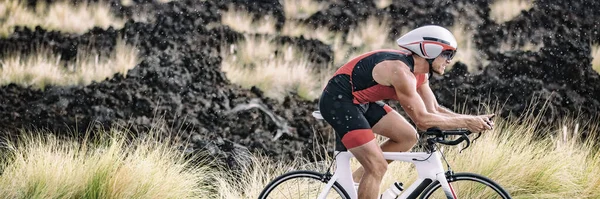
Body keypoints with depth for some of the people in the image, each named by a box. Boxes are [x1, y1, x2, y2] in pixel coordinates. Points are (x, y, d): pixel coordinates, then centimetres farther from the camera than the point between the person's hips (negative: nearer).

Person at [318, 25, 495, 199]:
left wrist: (473, 119, -3)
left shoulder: (419, 72, 4)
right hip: (339, 100, -10)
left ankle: (357, 179, 15)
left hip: (360, 100, 10)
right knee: (378, 167, -14)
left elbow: (434, 111, 8)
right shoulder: (401, 71, -25)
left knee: (408, 137, 8)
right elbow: (422, 120, -25)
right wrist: (465, 122, -19)